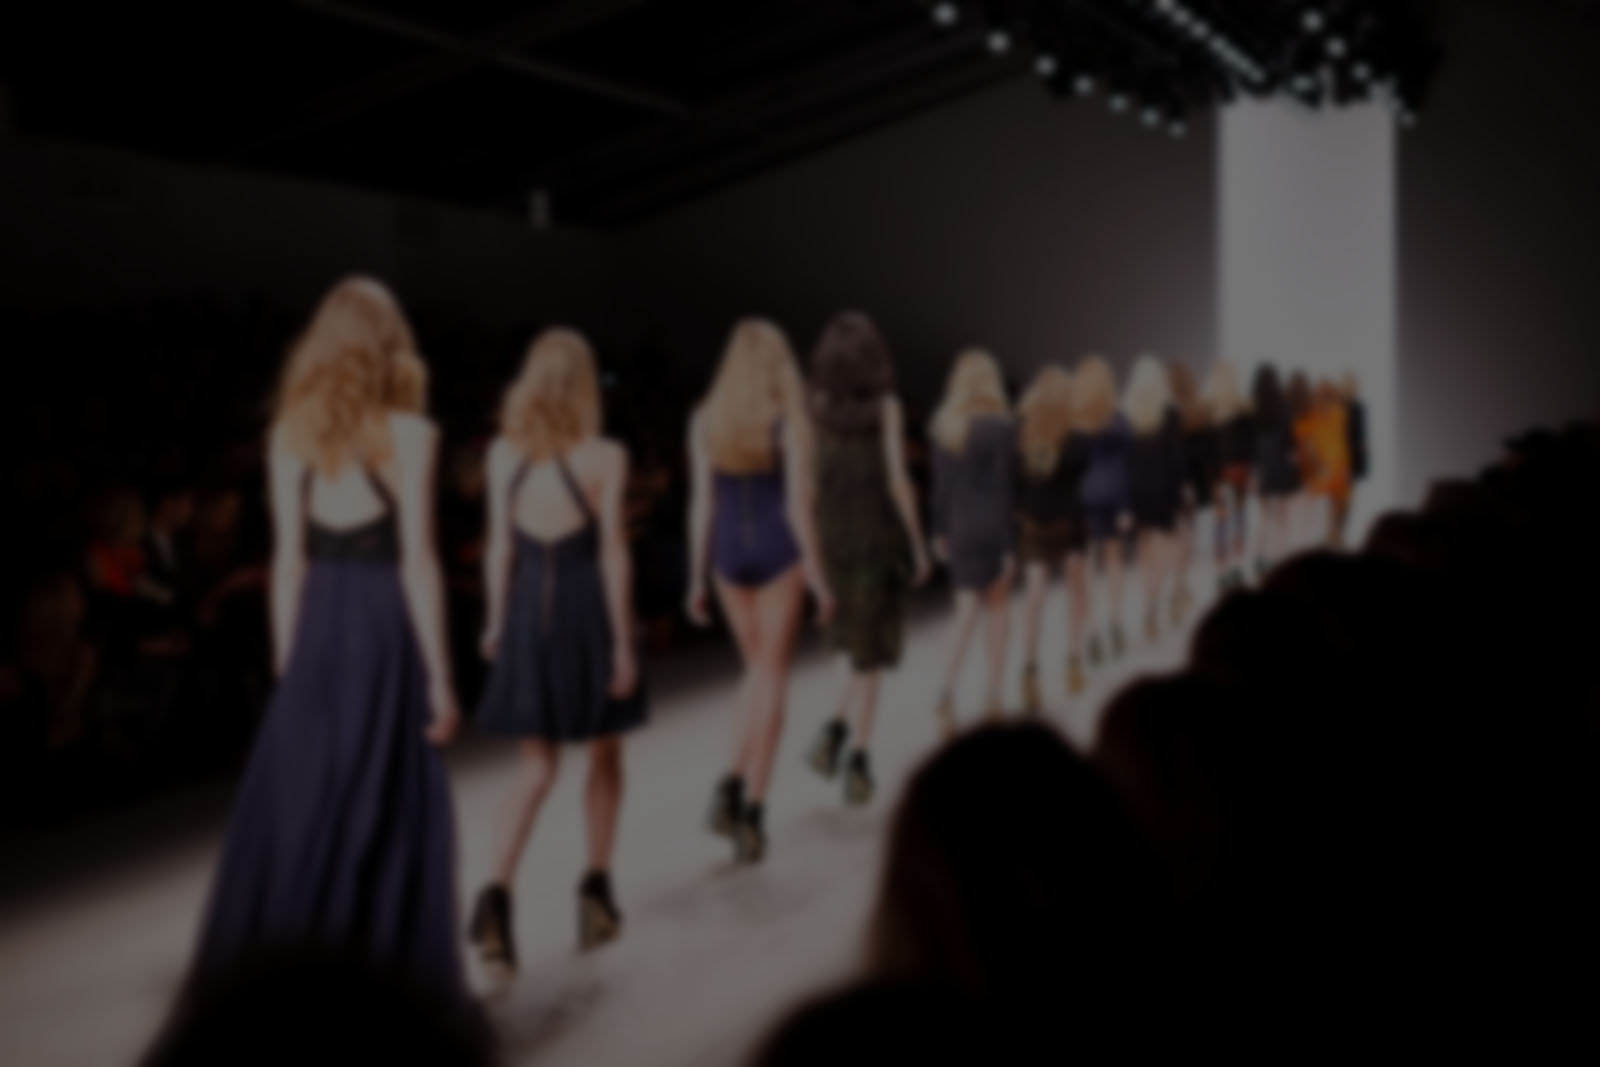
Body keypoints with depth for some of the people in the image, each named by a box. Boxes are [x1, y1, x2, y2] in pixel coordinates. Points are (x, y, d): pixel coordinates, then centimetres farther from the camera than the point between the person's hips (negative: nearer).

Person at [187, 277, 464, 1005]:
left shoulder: (292, 431, 3)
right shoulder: (408, 433, -8)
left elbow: (289, 556, 4)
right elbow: (417, 562, -10)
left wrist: (287, 659, 12)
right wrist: (439, 675, -5)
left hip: (317, 626, 4)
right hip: (384, 626, -4)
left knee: (295, 806, 14)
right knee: (389, 814, 5)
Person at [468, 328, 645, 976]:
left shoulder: (503, 453, -1)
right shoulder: (605, 457, -11)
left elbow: (499, 545, 2)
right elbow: (613, 553, -11)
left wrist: (495, 621, 12)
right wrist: (623, 642, -6)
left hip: (528, 612, 3)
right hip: (589, 609, -3)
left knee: (537, 768, 9)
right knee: (604, 755, 17)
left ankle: (497, 893, -10)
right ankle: (596, 889, 26)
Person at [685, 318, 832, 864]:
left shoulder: (705, 421, -1)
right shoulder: (790, 421, -9)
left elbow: (701, 504, 0)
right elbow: (798, 505, -12)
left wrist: (697, 577, 7)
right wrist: (818, 575, -4)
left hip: (729, 552, 3)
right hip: (779, 551, -3)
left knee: (758, 670, 20)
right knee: (773, 675, 6)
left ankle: (734, 781, 6)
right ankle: (753, 804, 4)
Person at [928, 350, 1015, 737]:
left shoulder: (943, 426, 1)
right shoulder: (999, 428, -13)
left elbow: (940, 484, 6)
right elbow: (1003, 489, -12)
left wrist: (940, 531, 14)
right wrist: (1009, 545, -8)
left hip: (959, 527, 4)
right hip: (992, 527, -4)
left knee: (966, 612, 8)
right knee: (998, 607, 14)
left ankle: (946, 690, -13)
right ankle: (992, 697, 21)